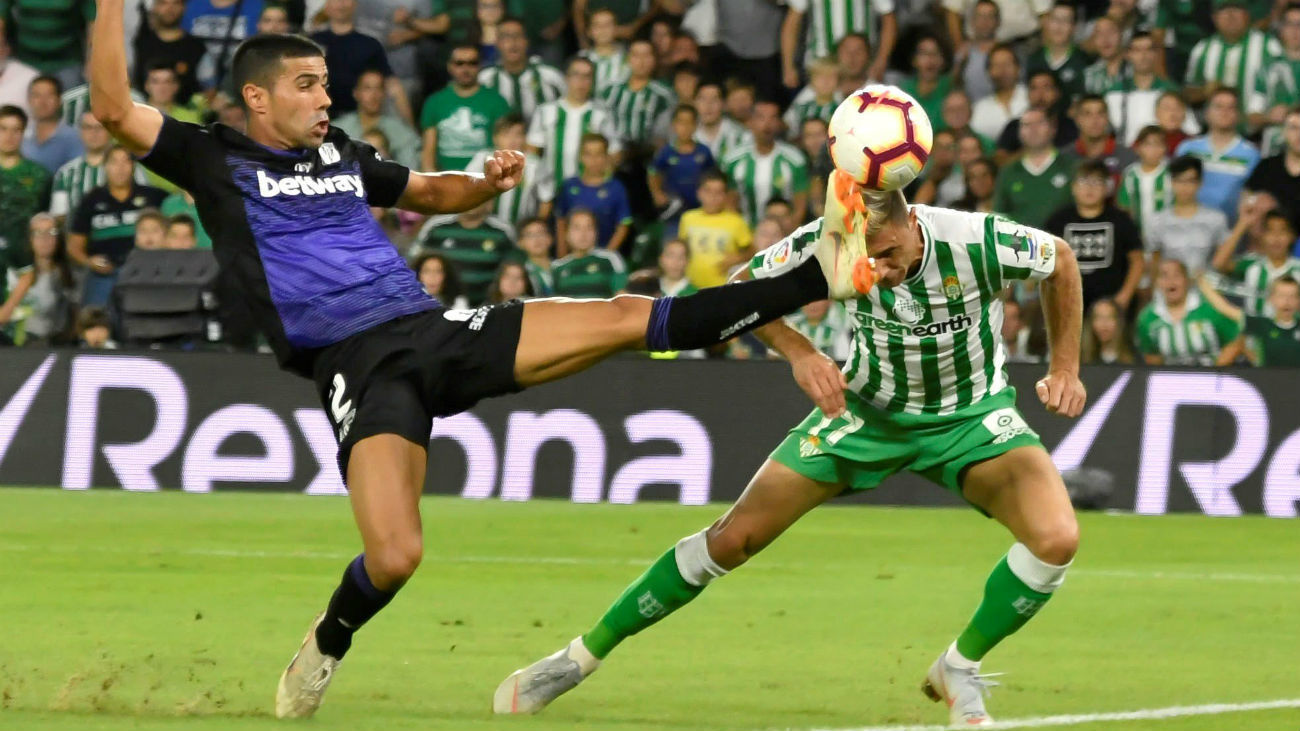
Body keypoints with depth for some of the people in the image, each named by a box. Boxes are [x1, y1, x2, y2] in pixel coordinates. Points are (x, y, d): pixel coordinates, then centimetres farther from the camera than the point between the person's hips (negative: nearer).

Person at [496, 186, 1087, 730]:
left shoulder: (980, 242, -31)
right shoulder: (823, 244, -27)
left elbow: (1061, 261, -8)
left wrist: (1065, 368, -10)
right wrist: (799, 353, -24)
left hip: (972, 415, -1)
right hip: (867, 410, 1)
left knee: (1055, 538, -27)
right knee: (736, 536, -4)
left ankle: (960, 670, -3)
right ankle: (584, 655, 11)